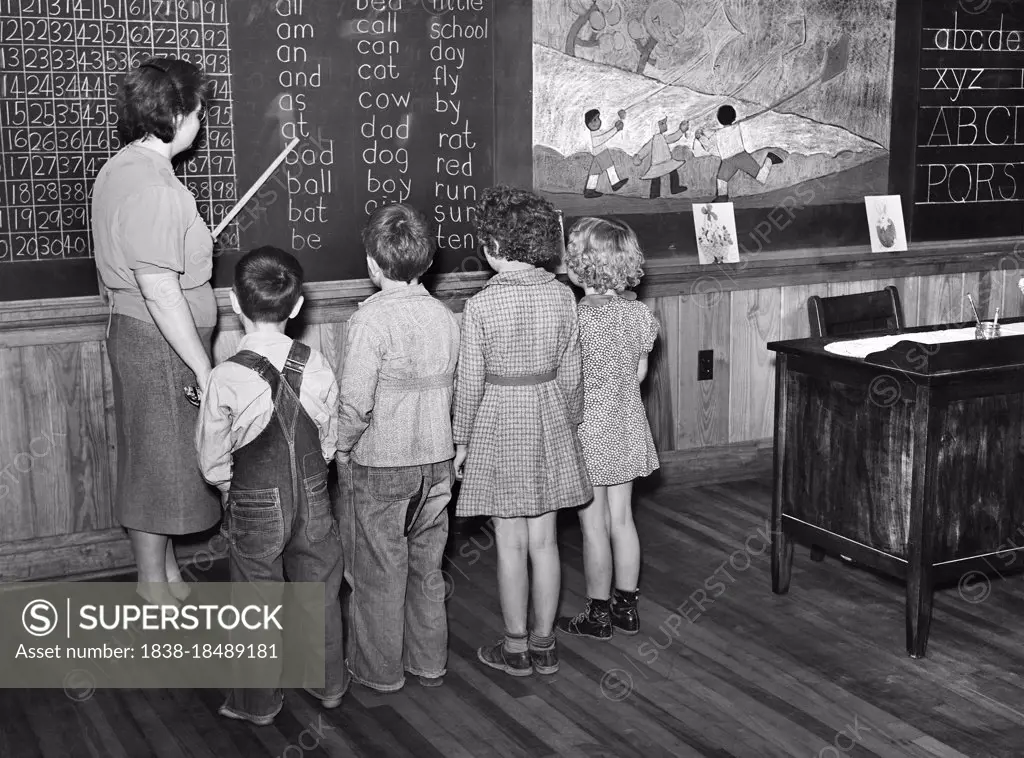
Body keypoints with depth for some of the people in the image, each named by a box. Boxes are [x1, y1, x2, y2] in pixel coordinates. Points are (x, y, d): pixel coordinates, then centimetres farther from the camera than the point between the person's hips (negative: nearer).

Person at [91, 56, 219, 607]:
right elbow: (160, 291, -25)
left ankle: (167, 574, 31)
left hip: (131, 330, 10)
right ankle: (156, 590, 16)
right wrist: (204, 369, -21)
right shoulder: (154, 187, -23)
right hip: (160, 342, -10)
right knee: (159, 465, 2)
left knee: (157, 465, 18)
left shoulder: (117, 169, 9)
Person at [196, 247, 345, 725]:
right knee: (320, 593, 20)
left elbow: (213, 463, -11)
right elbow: (329, 442, 0)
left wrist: (236, 489, 8)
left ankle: (258, 702, 29)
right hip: (313, 498, 3)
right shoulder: (316, 366, -11)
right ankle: (330, 685, 37)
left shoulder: (226, 379, -20)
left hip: (255, 507, -3)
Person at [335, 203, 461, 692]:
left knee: (378, 572, 9)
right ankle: (429, 663, 29)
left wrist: (342, 451, -4)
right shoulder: (445, 317, 0)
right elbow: (454, 391, 6)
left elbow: (355, 403, -20)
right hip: (437, 461, 6)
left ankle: (379, 670, 22)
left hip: (380, 467, -5)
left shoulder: (371, 318, -18)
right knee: (426, 567, 18)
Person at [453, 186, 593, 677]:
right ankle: (543, 643, 22)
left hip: (498, 422, -4)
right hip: (549, 419, 4)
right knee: (544, 540, 12)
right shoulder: (562, 295, -4)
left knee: (511, 544, 6)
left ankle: (516, 649, 17)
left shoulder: (481, 306, -16)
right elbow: (571, 373, 3)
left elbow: (470, 381, -10)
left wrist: (462, 440, 2)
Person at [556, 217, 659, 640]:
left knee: (594, 526, 6)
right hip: (627, 427, 6)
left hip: (587, 431, -6)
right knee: (622, 518, 15)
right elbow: (639, 374, 6)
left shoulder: (575, 319, -21)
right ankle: (626, 608, 26)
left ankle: (598, 615, 17)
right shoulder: (640, 315, -4)